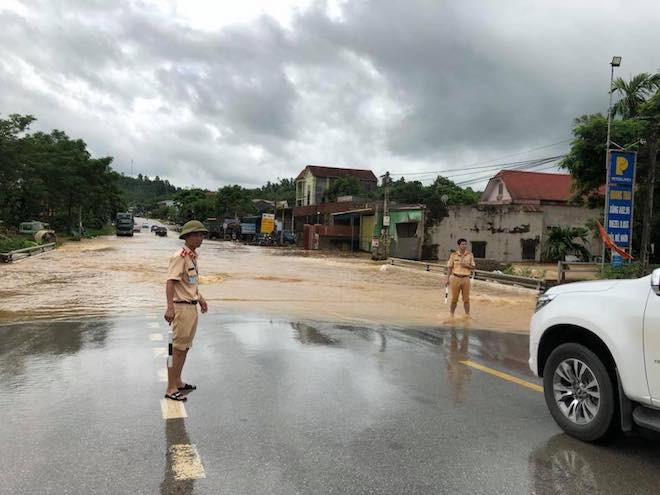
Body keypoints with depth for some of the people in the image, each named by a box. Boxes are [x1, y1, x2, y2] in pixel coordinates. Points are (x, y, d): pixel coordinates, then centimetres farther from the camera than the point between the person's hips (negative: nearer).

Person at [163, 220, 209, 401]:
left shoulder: (193, 256, 12)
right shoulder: (180, 256, -17)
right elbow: (170, 282, -23)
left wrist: (200, 297, 28)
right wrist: (170, 307, -31)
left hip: (192, 306, 10)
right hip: (182, 307, -10)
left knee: (185, 347, 18)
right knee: (177, 349, -3)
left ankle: (178, 382, 30)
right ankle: (171, 389, 5)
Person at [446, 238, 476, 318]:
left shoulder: (470, 255, 5)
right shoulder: (453, 255, 2)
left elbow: (473, 267, 9)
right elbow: (449, 267, 3)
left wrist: (466, 265, -11)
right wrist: (448, 279, -3)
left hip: (466, 278, 1)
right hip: (456, 278, -1)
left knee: (466, 299, 4)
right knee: (454, 298, 5)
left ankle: (467, 315, 13)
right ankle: (451, 315, 16)